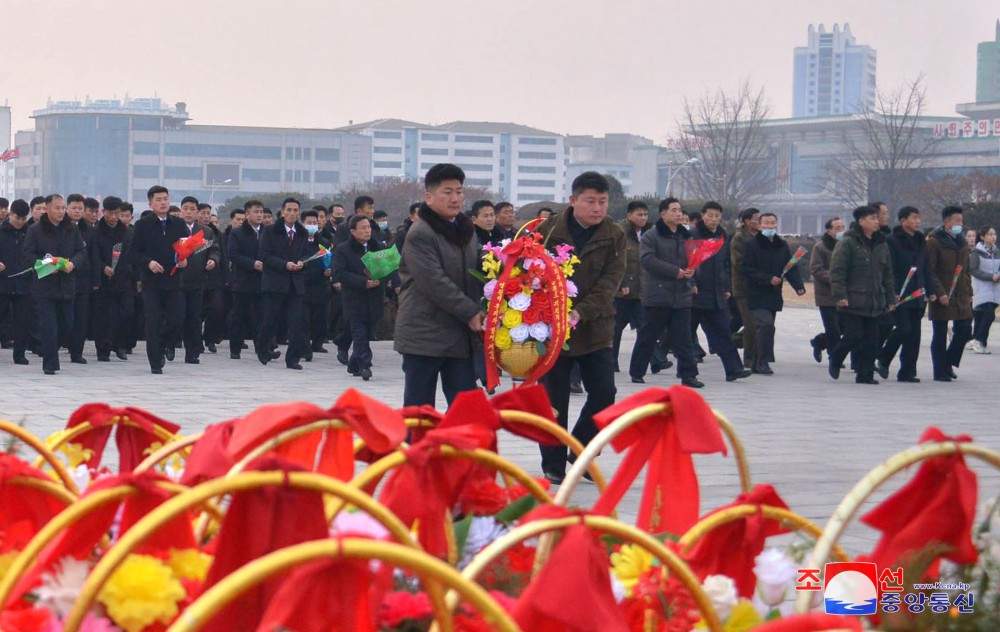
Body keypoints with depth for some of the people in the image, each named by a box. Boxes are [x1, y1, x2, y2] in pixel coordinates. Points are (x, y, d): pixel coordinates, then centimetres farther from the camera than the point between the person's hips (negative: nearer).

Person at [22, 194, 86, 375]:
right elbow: (28, 254, -6)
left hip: (67, 284, 4)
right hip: (44, 285, -4)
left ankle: (50, 355, 33)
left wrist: (73, 263, -12)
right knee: (48, 326, -9)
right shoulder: (35, 230, -3)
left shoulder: (72, 230, 9)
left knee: (66, 324, 10)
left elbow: (82, 251, 9)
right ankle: (50, 364, -4)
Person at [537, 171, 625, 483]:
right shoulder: (548, 231, -4)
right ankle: (553, 466, 14)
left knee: (604, 393, 0)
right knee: (554, 399, 3)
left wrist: (581, 312, -23)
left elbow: (610, 281, -9)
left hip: (596, 328, 2)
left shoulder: (614, 236, 0)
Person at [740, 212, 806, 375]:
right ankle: (763, 361, -11)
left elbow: (791, 269, 9)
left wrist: (798, 286, -8)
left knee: (765, 328, 11)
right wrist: (768, 279, -19)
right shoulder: (752, 245, -6)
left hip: (774, 296, 6)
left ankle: (757, 364, 22)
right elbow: (746, 269, -13)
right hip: (757, 295, -6)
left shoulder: (782, 246, 11)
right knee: (766, 325, -20)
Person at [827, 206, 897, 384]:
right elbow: (837, 271, -10)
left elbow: (888, 275, 19)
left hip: (875, 303, 6)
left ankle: (865, 374, 9)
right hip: (853, 302, -6)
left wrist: (890, 299, 15)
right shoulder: (848, 243, -6)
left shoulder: (881, 245, 14)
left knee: (871, 340, 2)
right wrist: (840, 295, -17)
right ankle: (835, 360, 17)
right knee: (854, 336, -8)